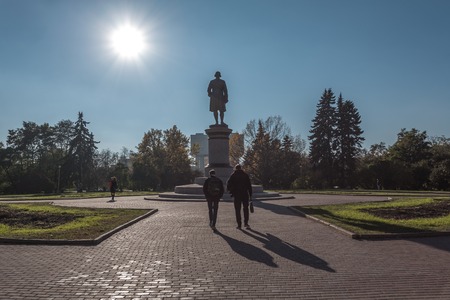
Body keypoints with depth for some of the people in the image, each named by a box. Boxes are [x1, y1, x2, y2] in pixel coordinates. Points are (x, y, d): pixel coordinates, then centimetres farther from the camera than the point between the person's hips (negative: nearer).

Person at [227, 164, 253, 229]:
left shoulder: (233, 176, 0)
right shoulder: (245, 175, 5)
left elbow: (228, 184, -5)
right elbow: (249, 186, 2)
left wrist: (231, 191, 12)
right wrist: (250, 195, 5)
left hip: (236, 195, -1)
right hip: (245, 194, 1)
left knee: (237, 210, 5)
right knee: (246, 209, 13)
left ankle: (239, 224, 4)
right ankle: (246, 223, 6)